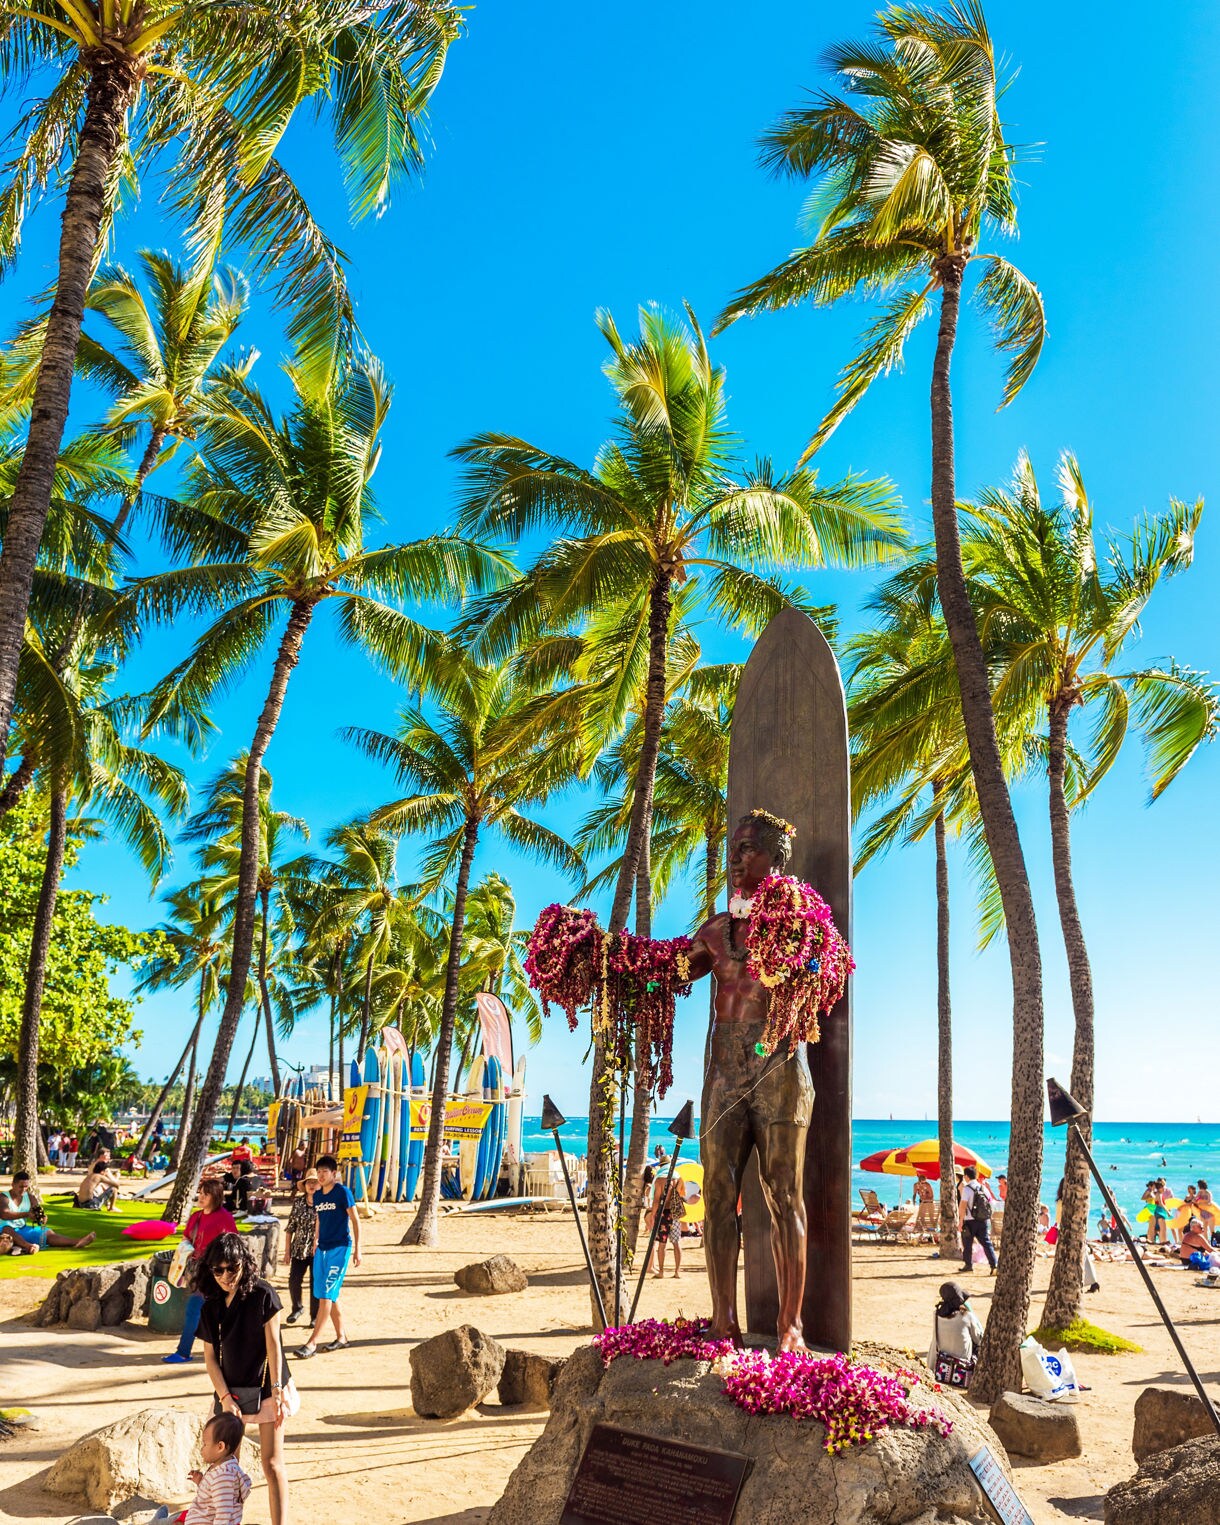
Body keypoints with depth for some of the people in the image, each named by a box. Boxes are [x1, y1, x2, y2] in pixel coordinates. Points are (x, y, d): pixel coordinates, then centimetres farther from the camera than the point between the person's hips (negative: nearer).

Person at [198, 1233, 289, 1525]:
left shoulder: (263, 1295, -12)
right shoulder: (211, 1307, 0)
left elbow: (273, 1345, -11)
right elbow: (210, 1356, 3)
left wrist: (276, 1391, -15)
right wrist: (225, 1398, -7)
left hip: (265, 1390, -4)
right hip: (230, 1391, 4)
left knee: (272, 1463, -4)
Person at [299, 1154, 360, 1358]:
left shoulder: (342, 1192, -9)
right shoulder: (317, 1195, 9)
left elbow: (355, 1220, -7)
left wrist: (357, 1249, -9)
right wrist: (315, 1244, 19)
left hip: (340, 1247, -7)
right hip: (322, 1248, 7)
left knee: (326, 1295, -10)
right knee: (330, 1296, 11)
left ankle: (312, 1343, -10)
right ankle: (341, 1338, 23)